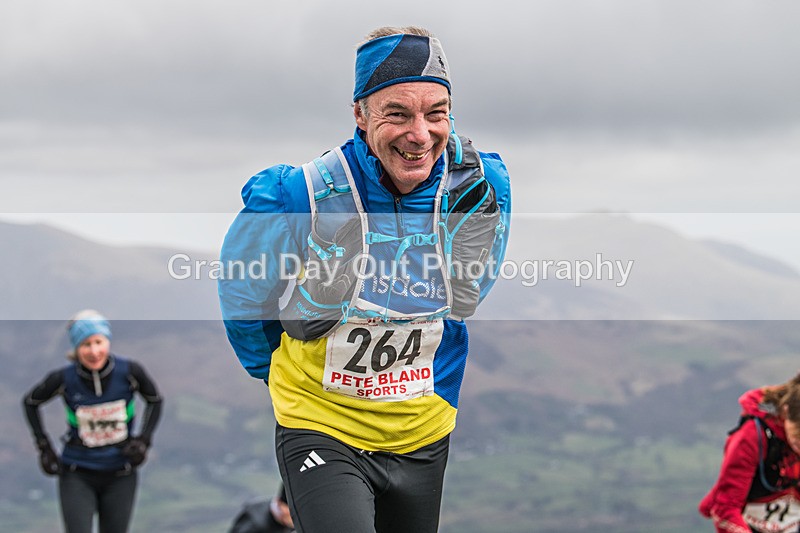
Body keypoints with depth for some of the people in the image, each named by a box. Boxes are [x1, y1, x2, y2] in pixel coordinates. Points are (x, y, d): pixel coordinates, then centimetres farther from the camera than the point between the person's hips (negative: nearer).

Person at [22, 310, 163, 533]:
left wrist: (143, 440, -4)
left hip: (120, 475, 1)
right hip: (77, 475, -1)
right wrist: (44, 446, 1)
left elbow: (154, 400, 7)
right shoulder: (64, 379, -14)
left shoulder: (129, 371, -12)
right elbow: (30, 402, 6)